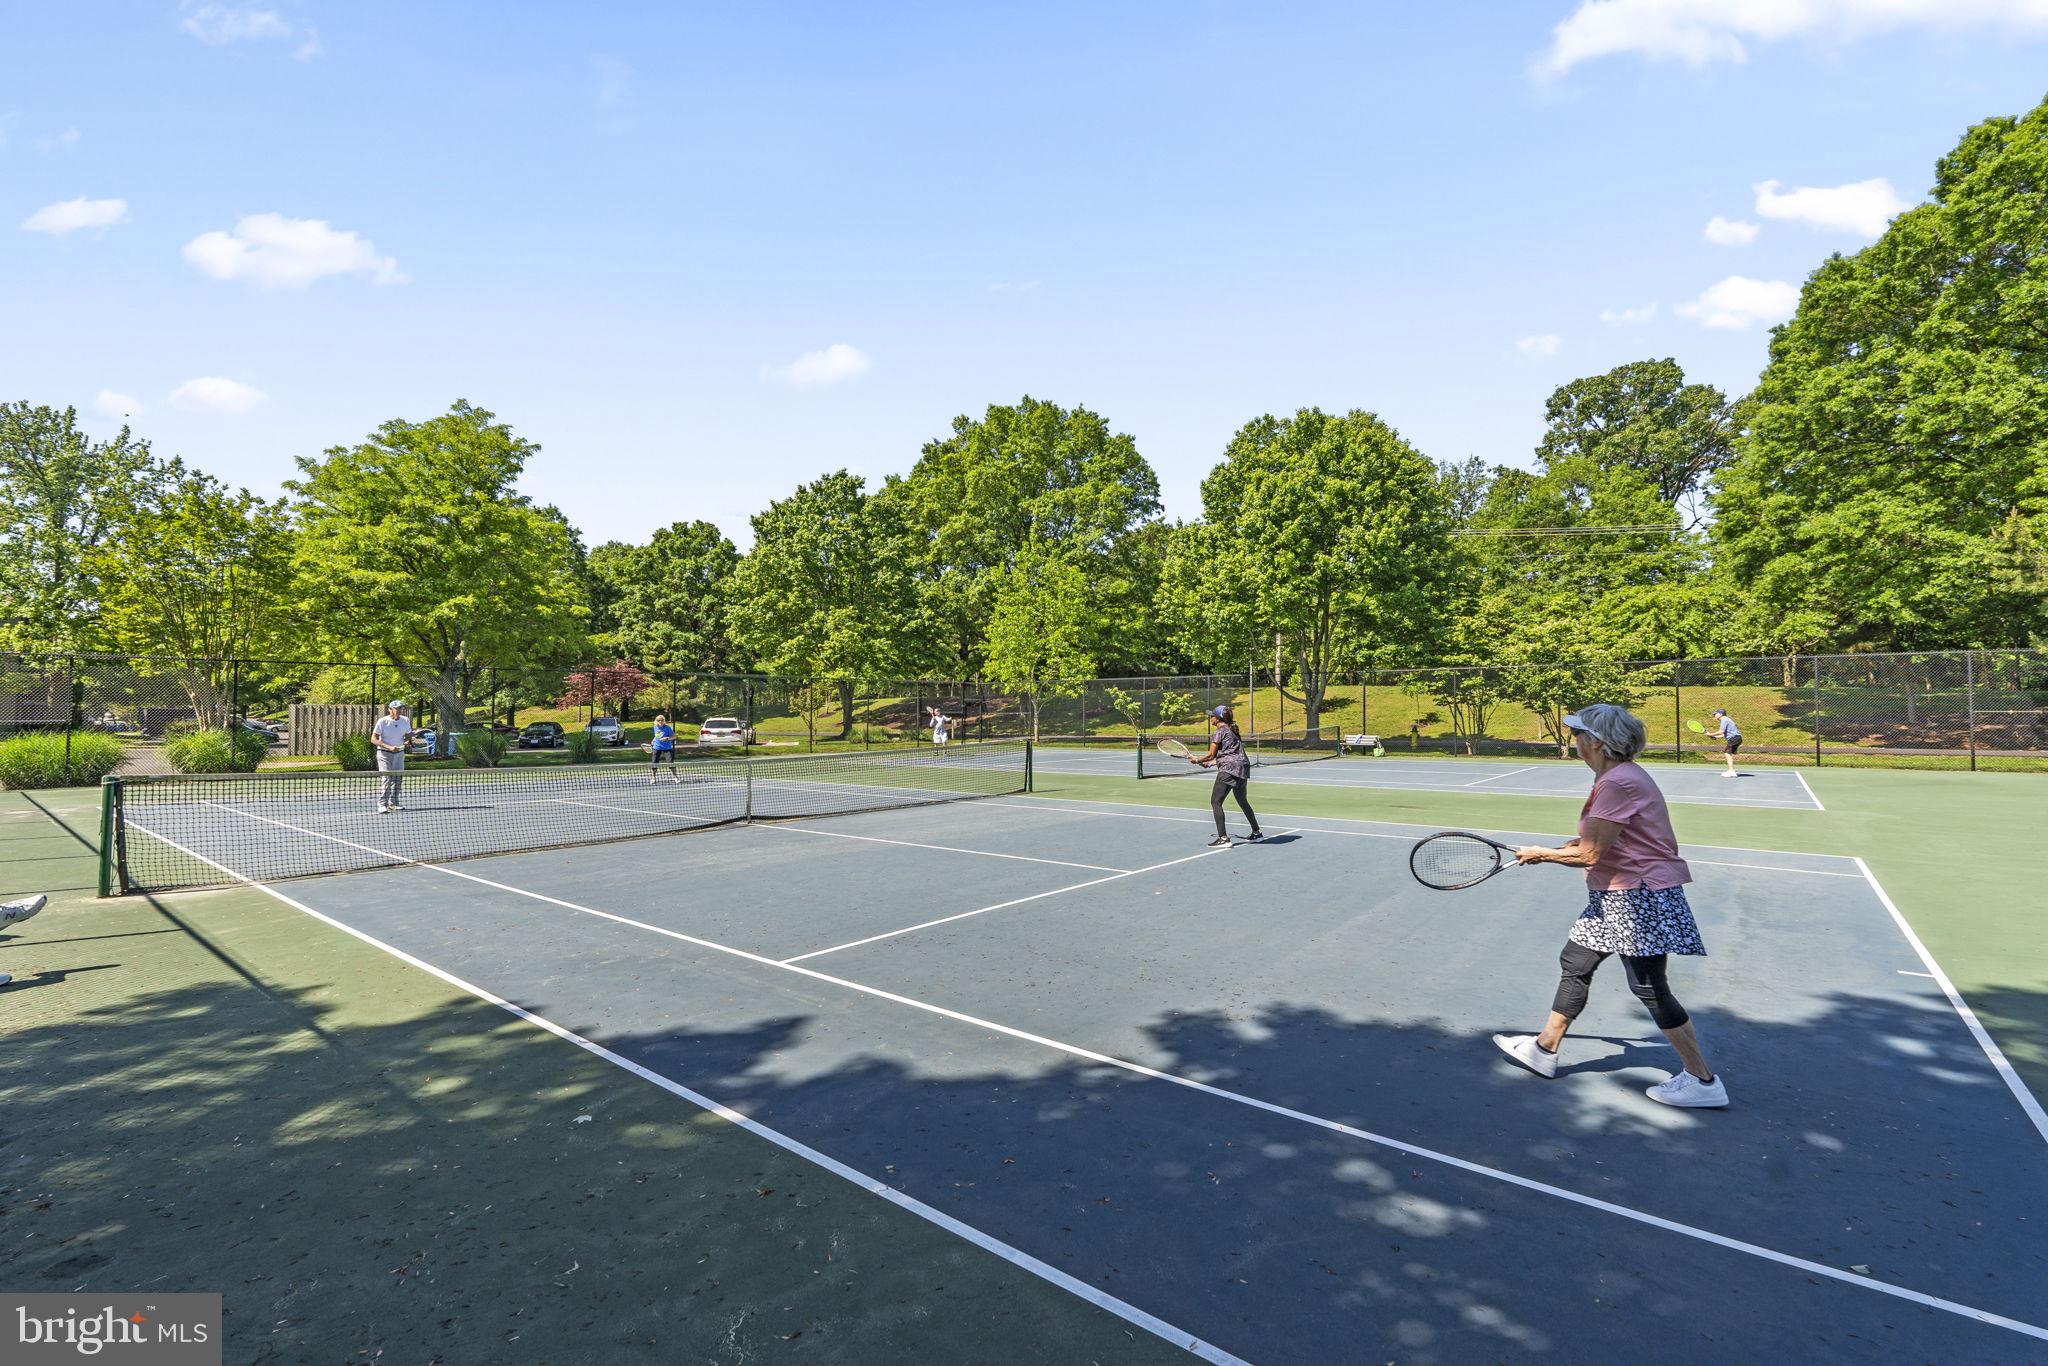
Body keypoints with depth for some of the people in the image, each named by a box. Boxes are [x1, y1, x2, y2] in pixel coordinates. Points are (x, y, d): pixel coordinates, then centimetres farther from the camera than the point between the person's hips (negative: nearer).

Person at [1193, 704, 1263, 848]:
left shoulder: (1218, 731, -5)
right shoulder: (1232, 730, 20)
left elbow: (1211, 755, -7)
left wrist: (1197, 760, 9)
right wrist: (1211, 763, 23)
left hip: (1229, 769, -9)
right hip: (1243, 767, 9)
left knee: (1216, 802, -7)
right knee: (1243, 802, 24)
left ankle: (1223, 838, -14)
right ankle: (1257, 833, 34)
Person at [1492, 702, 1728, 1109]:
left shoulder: (1619, 782, -23)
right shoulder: (1614, 776, 8)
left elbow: (1590, 855, -22)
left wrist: (1541, 854, -8)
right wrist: (1585, 841, 8)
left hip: (1639, 897, -11)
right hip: (1616, 896, 11)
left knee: (1649, 987, -1)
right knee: (1575, 963, 15)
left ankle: (1703, 1081, 15)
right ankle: (1545, 1048, 27)